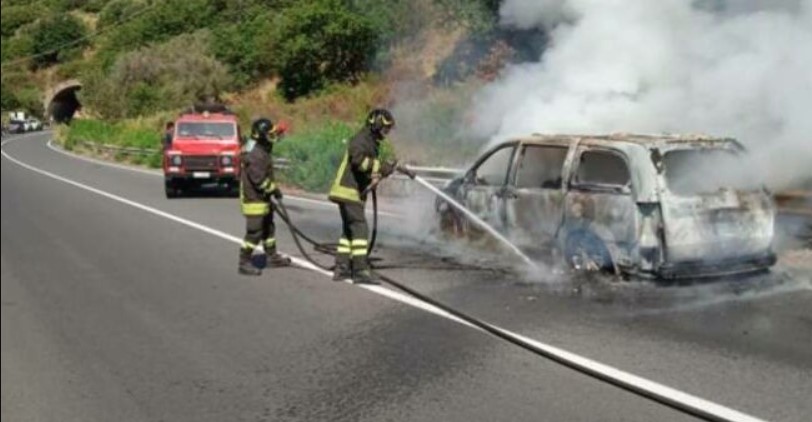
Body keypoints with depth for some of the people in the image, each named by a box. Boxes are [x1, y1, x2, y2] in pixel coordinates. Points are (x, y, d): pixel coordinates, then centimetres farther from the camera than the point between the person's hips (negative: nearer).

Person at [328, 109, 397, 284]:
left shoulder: (372, 143, 18)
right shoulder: (360, 140, -13)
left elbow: (370, 168, 16)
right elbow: (358, 160, -32)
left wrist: (382, 170, -3)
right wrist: (380, 167, -33)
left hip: (356, 193, 10)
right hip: (349, 192, -10)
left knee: (349, 230, 13)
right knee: (360, 229, -13)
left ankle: (341, 268, 18)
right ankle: (360, 271, -16)